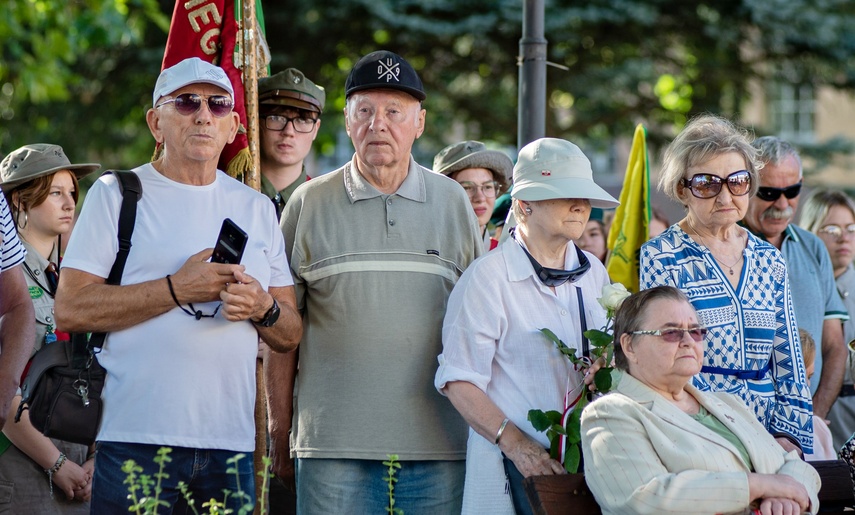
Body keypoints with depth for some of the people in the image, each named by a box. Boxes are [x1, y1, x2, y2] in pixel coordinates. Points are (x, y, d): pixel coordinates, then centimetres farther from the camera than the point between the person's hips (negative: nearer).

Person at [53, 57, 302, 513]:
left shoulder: (257, 208, 17)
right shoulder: (115, 195, 4)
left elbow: (290, 335, 16)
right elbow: (69, 310, -8)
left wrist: (263, 309, -7)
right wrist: (176, 289, -13)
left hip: (230, 443, 4)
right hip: (135, 440, -4)